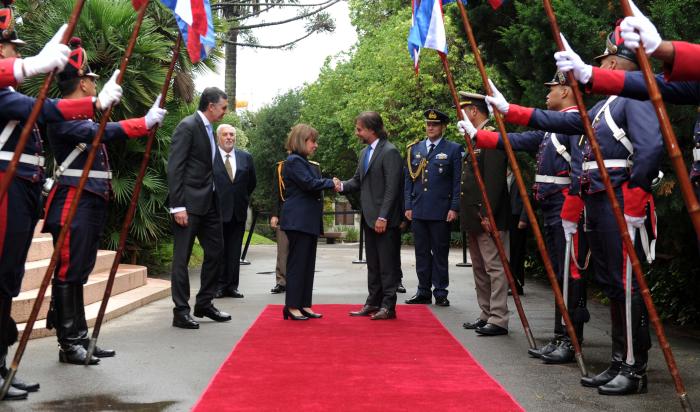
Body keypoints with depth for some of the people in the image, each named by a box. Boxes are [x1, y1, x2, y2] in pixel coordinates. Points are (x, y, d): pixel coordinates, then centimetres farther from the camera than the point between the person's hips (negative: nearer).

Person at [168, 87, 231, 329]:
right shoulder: (187, 127, -11)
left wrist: (216, 199, 12)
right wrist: (178, 206, -20)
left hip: (209, 202, 9)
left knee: (216, 252, 13)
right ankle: (181, 312, 6)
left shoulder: (208, 129, 15)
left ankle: (204, 304, 25)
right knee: (182, 257, -1)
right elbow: (174, 168, -16)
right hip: (189, 203, -9)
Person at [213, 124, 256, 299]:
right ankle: (219, 285, 8)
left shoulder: (246, 157, 8)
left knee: (235, 251, 7)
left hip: (238, 211, 4)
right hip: (217, 211, -4)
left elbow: (252, 182, 18)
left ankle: (232, 286, 13)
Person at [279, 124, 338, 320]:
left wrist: (330, 184, 2)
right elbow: (309, 183, -19)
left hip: (309, 220, 9)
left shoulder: (305, 162, 19)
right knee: (297, 262, -6)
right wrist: (330, 183, -8)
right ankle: (292, 306, 0)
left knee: (308, 263, 10)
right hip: (298, 220, -9)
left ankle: (304, 305, 15)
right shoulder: (293, 161, -10)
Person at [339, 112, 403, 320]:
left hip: (385, 219, -9)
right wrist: (342, 185, -3)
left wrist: (383, 217, -20)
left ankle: (388, 306, 5)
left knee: (387, 264, -2)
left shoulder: (390, 152, -12)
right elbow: (358, 180, 18)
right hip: (369, 217, 9)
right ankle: (373, 303, 23)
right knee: (372, 264, 14)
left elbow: (391, 188, -17)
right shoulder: (364, 152, 16)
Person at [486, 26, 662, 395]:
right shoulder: (602, 107, 21)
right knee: (610, 284, 11)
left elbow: (652, 146, -21)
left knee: (626, 284, -6)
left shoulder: (635, 99, -8)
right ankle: (619, 363, 19)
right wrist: (509, 110, 26)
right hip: (597, 205, 10)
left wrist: (633, 206, -23)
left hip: (620, 207, -10)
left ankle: (635, 370, 2)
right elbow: (557, 120, 26)